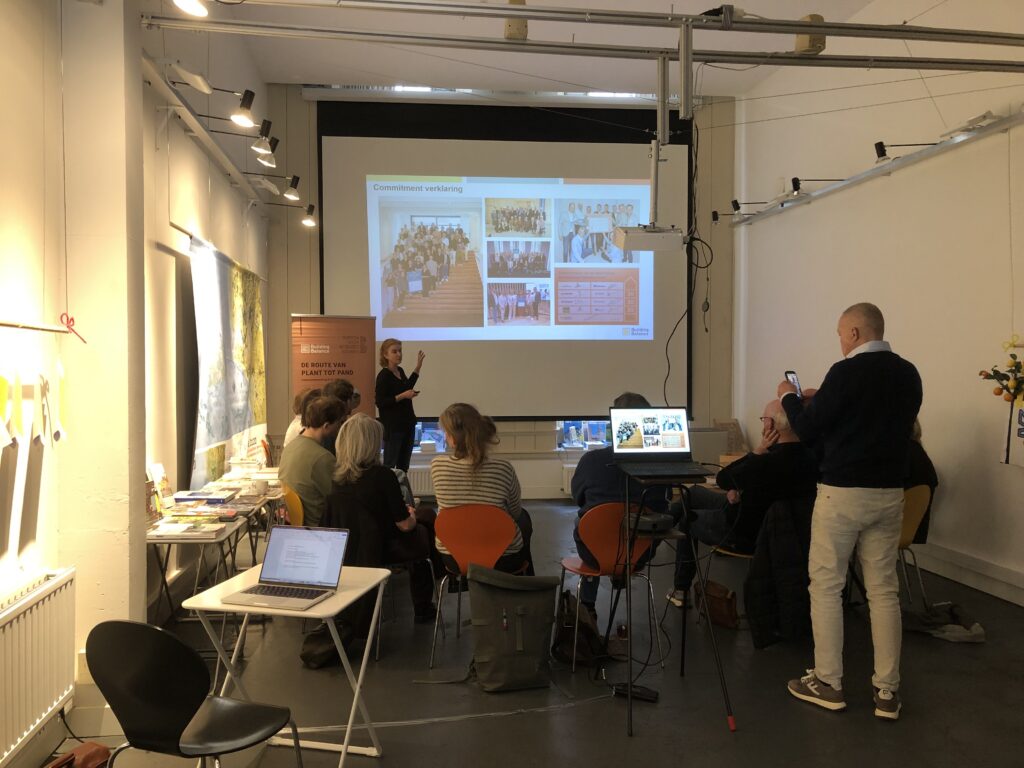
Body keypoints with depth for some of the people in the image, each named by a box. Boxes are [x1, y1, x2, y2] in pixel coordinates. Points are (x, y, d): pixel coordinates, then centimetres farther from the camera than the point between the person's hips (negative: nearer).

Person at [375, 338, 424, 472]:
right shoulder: (383, 375, -14)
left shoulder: (400, 371, 9)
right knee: (389, 465, -5)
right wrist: (402, 396, -23)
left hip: (407, 423, 8)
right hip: (392, 426, -8)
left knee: (404, 465, 11)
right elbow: (380, 402, -18)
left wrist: (418, 367, 25)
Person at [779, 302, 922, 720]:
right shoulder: (908, 374, 6)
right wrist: (822, 401, 22)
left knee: (826, 587, 5)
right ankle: (887, 690, 13)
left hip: (842, 493, -6)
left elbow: (809, 429, -8)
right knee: (883, 590, 10)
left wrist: (790, 398, 9)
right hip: (889, 493, 6)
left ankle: (828, 683, 11)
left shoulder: (846, 372, -14)